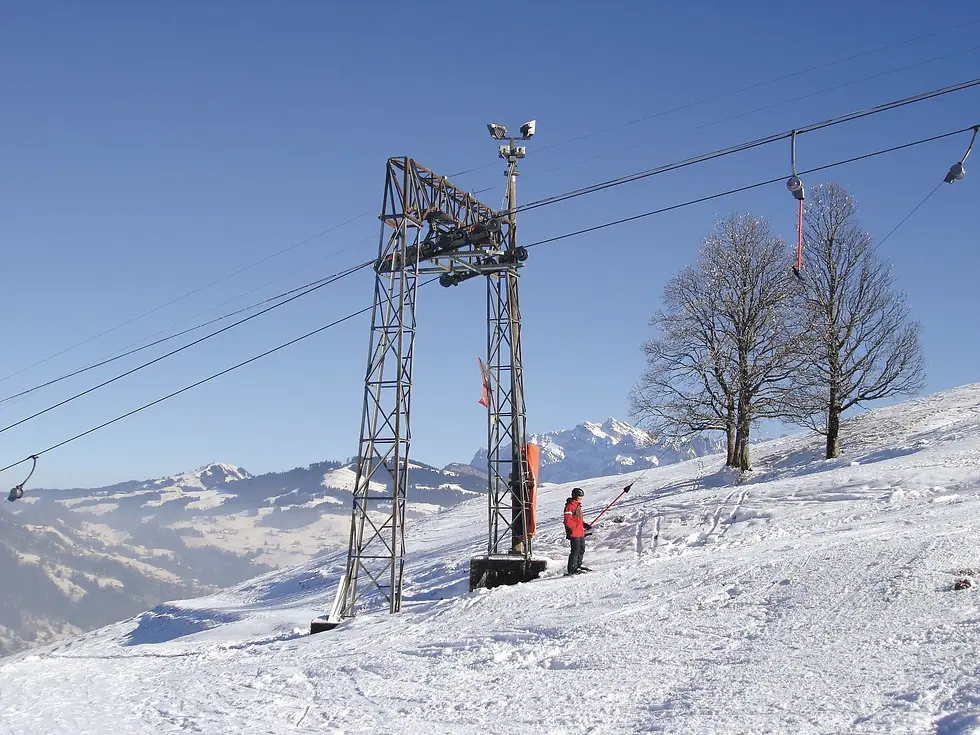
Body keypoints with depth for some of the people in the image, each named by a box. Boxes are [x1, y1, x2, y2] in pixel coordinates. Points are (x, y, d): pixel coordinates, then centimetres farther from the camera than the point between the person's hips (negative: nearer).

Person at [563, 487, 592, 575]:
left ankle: (578, 566, 28)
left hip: (580, 533, 10)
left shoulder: (578, 505, 18)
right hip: (574, 533, -10)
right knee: (575, 551, -9)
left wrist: (585, 525, 12)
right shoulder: (570, 506, -12)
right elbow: (567, 521, -18)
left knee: (581, 549, 16)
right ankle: (572, 569, -4)